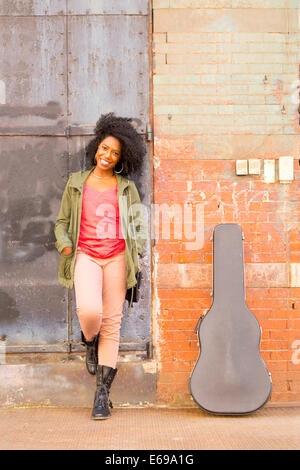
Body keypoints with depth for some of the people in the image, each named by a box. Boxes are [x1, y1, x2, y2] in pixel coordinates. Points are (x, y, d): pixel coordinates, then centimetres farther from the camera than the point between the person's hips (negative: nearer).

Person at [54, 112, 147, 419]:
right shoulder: (76, 183, 13)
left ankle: (102, 394, 4)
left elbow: (138, 223, 15)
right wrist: (65, 246, -1)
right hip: (86, 254, -1)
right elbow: (62, 222, 16)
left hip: (117, 257, 1)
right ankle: (90, 344, 13)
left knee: (111, 322, -3)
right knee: (89, 311, -26)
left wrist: (136, 250, 1)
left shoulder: (126, 187, 12)